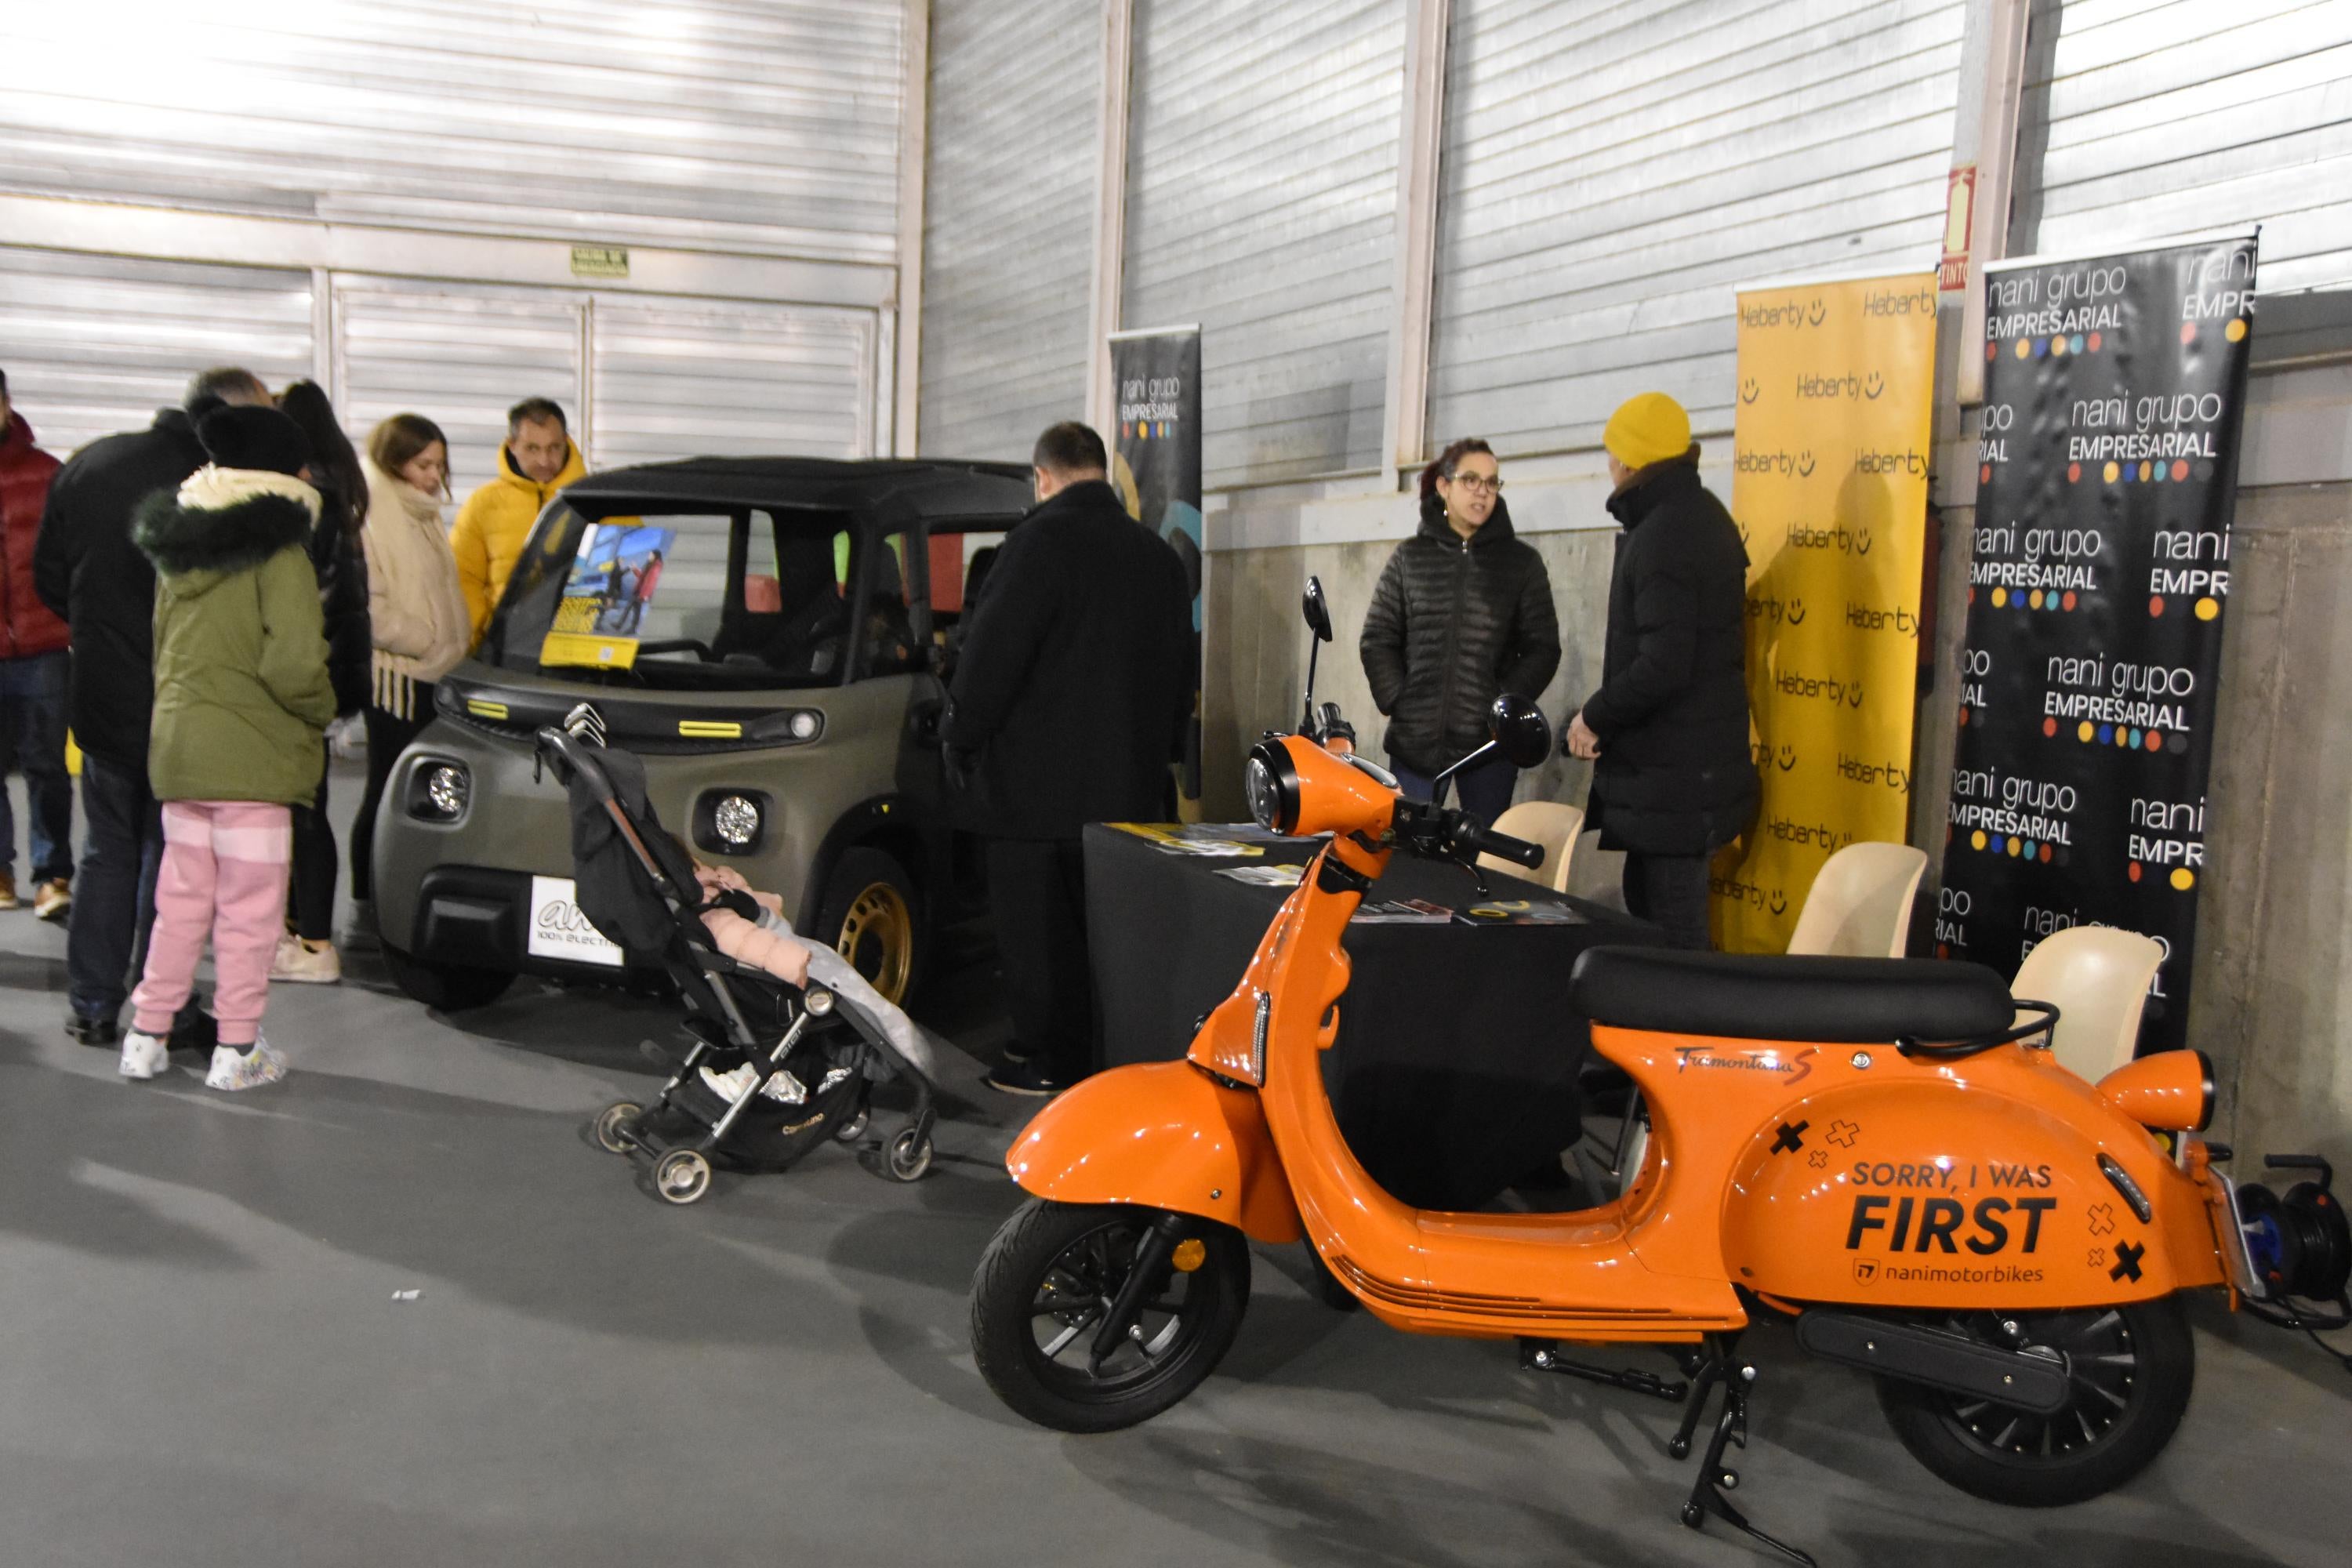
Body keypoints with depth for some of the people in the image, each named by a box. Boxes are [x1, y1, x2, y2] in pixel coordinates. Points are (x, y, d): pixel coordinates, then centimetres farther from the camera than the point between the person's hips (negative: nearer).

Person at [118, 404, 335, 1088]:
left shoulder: (175, 550, 10)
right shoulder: (278, 554, -13)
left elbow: (162, 650, 16)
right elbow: (292, 662, -21)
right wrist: (320, 712, -3)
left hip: (177, 744, 7)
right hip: (250, 755, -7)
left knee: (181, 900, 17)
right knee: (250, 909, 3)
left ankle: (147, 1036, 22)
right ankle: (237, 1051, 9)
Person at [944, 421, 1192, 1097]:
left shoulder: (1041, 541, -13)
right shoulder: (1158, 555, 12)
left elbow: (991, 655, -16)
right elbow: (1180, 669, 19)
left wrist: (962, 738, -3)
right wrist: (1159, 752, 26)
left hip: (1037, 782, -7)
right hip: (1130, 783, 7)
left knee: (1038, 928, 1)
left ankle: (1049, 1058, 6)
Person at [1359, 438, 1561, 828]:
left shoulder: (1522, 561, 5)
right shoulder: (1409, 558, 8)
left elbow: (1543, 648, 3)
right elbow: (1377, 639, 7)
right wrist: (1398, 702, -5)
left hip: (1490, 741, -1)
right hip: (1414, 738, 1)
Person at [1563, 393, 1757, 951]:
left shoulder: (1663, 538, -19)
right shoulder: (1702, 513, 14)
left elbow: (1662, 668, -26)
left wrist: (1595, 718, -11)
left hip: (1672, 775, -11)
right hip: (1705, 756, 11)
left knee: (1671, 922, -7)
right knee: (1646, 897, 18)